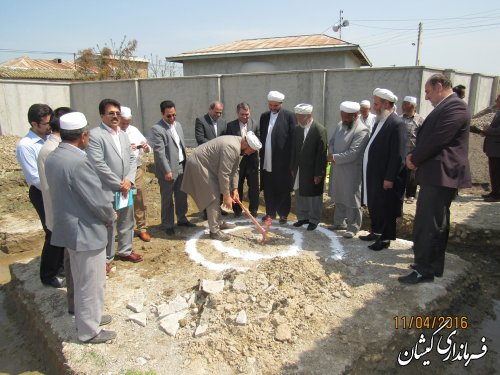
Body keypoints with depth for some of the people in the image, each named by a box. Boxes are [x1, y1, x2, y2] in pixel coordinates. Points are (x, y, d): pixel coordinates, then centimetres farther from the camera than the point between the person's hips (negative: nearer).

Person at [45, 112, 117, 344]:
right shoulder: (78, 162, -27)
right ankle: (89, 331, 25)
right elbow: (98, 200, -23)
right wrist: (111, 216, -2)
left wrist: (105, 214, 11)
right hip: (86, 231, -9)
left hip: (69, 227, 9)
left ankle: (88, 317, 43)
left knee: (81, 280, 25)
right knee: (91, 284, 9)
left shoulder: (52, 158, 2)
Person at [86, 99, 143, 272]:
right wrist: (119, 184, -16)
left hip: (126, 188, 7)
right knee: (108, 226, 5)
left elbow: (131, 159, 10)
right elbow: (98, 165, -19)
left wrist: (129, 180, -7)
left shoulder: (123, 134, 12)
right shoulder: (94, 135, -13)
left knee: (127, 222, 18)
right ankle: (106, 258, 21)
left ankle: (125, 251, 36)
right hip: (107, 191, -7)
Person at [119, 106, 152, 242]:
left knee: (140, 202, 12)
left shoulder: (134, 130, 8)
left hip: (137, 171, 5)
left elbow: (144, 150, 13)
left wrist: (146, 148, -9)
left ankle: (142, 229, 26)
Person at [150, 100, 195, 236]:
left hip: (181, 167, 7)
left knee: (182, 196, 17)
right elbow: (159, 152, -18)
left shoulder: (178, 125, 11)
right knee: (167, 199, 5)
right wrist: (167, 171, -20)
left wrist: (186, 163, 14)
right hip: (168, 169, -7)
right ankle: (167, 225, 17)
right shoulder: (157, 129, -14)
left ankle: (182, 219, 34)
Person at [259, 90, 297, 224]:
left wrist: (291, 159, -9)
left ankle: (283, 214, 19)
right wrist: (261, 154, 9)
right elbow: (261, 136, 15)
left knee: (283, 189, 6)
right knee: (268, 189, 10)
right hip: (266, 161, 4)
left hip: (282, 161, -4)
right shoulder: (264, 116, 12)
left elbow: (293, 138, -6)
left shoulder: (289, 116, -4)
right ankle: (270, 212, 23)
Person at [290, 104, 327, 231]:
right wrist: (293, 168, 7)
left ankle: (314, 220, 21)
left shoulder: (320, 130, -13)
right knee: (300, 194, 15)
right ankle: (302, 217, 30)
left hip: (313, 171, -6)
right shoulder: (297, 129, 5)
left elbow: (322, 153, -15)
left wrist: (319, 173, -16)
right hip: (299, 170, 6)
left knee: (314, 196, 7)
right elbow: (294, 150, 10)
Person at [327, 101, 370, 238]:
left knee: (351, 200, 3)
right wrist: (332, 155, -8)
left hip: (351, 172, -8)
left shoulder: (362, 131, -19)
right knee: (338, 198, 19)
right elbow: (331, 142, 12)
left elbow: (352, 153, -24)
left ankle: (353, 228, 17)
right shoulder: (340, 125, 6)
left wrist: (334, 158, -17)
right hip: (337, 169, 8)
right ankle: (339, 222, 35)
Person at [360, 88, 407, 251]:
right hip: (373, 175, 9)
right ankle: (376, 232, 34)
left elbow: (398, 155, -19)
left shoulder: (397, 124, -16)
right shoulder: (379, 122, 12)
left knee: (385, 209, 4)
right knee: (373, 206, 18)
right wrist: (368, 173, 12)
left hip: (385, 177, -9)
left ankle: (385, 239, 18)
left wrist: (389, 178, -19)